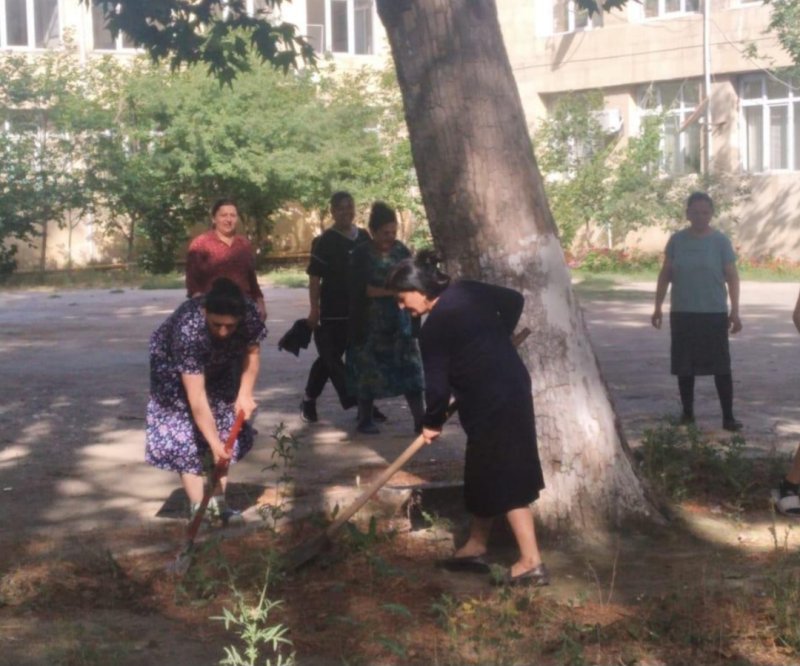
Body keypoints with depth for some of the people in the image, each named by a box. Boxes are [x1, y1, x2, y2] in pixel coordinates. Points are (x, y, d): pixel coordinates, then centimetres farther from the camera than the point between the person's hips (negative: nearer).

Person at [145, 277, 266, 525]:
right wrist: (214, 443, -42)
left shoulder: (250, 315, -33)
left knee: (226, 429, 0)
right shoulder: (188, 331, -44)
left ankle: (217, 503, 9)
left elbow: (251, 353, -10)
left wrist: (245, 393, -22)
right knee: (184, 432, -13)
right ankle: (198, 507, -8)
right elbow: (197, 398, -42)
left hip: (218, 368, 4)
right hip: (174, 369, -4)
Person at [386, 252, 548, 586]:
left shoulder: (435, 327, -15)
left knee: (504, 480, -4)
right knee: (486, 472, 18)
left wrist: (432, 422, 6)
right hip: (512, 387, 9)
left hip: (491, 402, -9)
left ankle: (531, 563, -3)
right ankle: (476, 547, 28)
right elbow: (515, 300, 16)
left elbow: (437, 384, -11)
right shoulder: (469, 290, 6)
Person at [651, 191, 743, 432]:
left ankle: (728, 417, 0)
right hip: (682, 313, 2)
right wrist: (658, 307, 4)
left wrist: (735, 312, -8)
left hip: (714, 313, -2)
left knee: (721, 366, -3)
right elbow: (665, 274, 8)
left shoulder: (720, 241, -4)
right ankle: (687, 413, 19)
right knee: (684, 366, 7)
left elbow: (732, 277, -3)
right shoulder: (677, 240, 2)